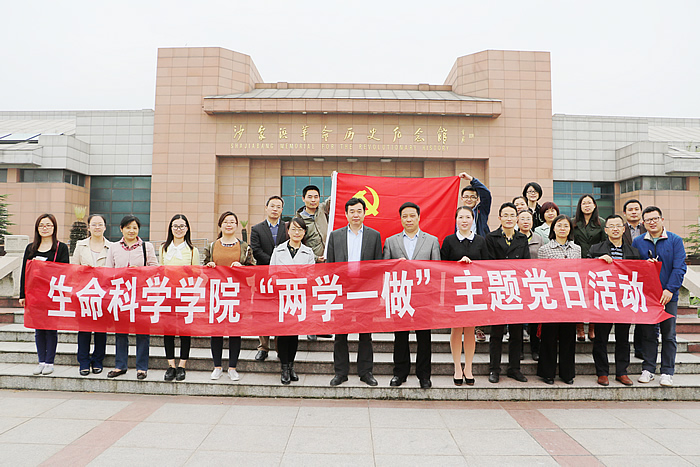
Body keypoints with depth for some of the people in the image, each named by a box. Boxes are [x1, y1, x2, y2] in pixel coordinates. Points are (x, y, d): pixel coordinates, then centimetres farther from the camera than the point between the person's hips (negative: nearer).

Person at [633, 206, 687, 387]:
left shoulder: (675, 240, 1)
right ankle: (648, 369, 16)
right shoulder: (637, 242, 6)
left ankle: (667, 372, 13)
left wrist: (670, 290, -15)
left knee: (668, 334, 4)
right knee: (647, 334, 6)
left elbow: (679, 268, -6)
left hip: (668, 296, -1)